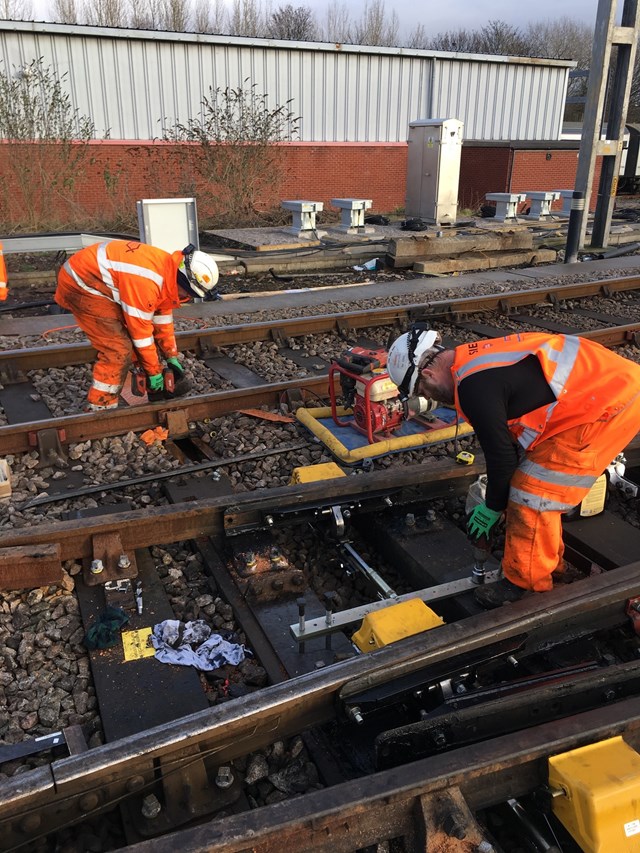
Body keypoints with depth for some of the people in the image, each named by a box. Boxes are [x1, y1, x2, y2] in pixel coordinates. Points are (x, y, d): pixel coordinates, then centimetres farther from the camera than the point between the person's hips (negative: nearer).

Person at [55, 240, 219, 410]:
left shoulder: (168, 270, -3)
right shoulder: (146, 281, -33)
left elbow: (163, 318, 8)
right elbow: (140, 330, -24)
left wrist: (172, 358, 11)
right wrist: (154, 372, -13)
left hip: (104, 284, 10)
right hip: (81, 284, -10)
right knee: (118, 350, -14)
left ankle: (158, 389, 22)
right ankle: (98, 409, -5)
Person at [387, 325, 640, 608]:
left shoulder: (474, 386, -21)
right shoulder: (475, 359, 10)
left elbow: (502, 455, -14)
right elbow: (507, 441, 19)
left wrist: (492, 508, 3)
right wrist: (498, 497, 25)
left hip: (607, 408, -10)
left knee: (533, 495, -3)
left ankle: (526, 585, 13)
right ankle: (548, 563, 36)